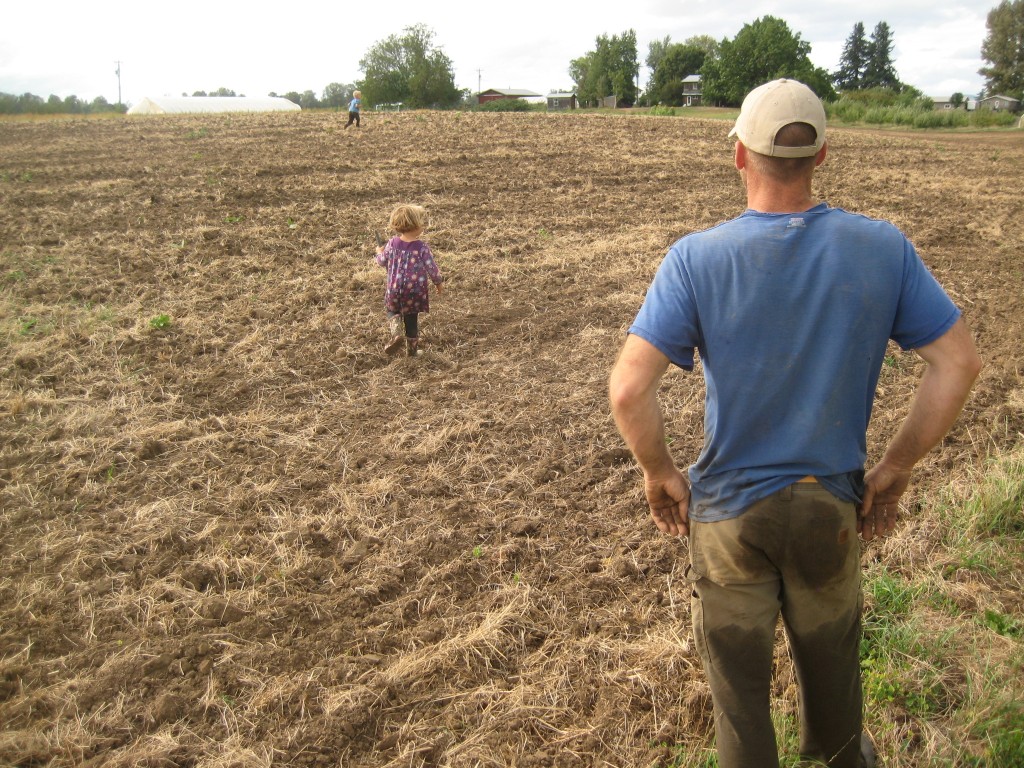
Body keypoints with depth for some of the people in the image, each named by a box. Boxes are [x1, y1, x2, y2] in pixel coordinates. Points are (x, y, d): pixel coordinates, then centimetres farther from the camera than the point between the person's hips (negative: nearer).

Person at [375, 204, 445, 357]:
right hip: (415, 290, -2)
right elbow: (431, 267, -11)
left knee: (392, 310, 25)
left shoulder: (392, 244, -6)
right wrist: (439, 282, 7)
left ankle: (396, 332, -3)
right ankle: (412, 347, 25)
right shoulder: (422, 247, -16)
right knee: (412, 318, 15)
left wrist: (379, 253, 31)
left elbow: (382, 261, 7)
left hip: (395, 289, 2)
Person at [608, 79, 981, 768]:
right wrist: (896, 467, 2)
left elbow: (629, 390, -24)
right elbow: (960, 361, -6)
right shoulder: (882, 247, -10)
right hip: (832, 504, 4)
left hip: (729, 508, -3)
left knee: (739, 674, 18)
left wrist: (660, 474, -7)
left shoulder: (697, 259, -19)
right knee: (830, 653, 29)